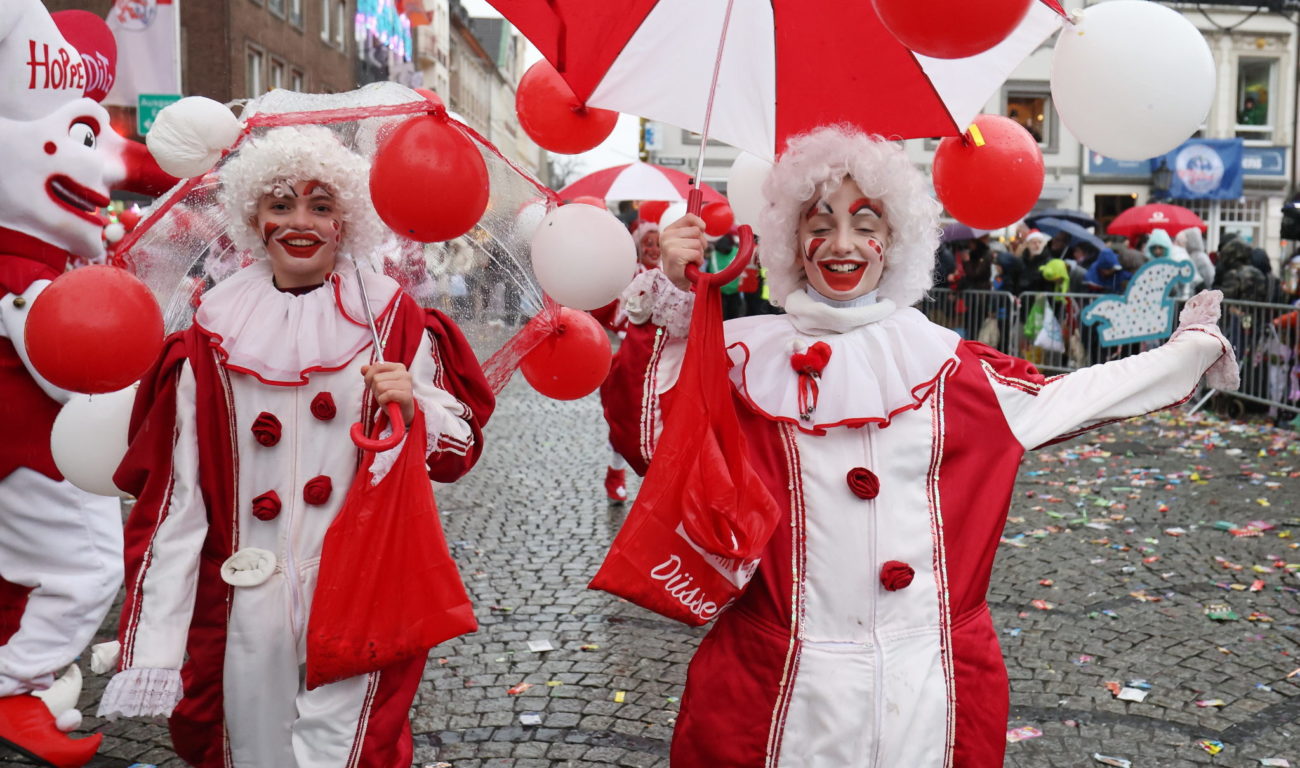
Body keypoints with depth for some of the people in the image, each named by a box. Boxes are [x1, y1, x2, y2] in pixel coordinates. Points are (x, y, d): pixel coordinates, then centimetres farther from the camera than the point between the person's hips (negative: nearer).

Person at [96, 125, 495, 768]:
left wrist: (413, 408, -18)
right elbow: (172, 501, 0)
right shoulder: (209, 343, 2)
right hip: (247, 613, 2)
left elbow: (457, 453, 3)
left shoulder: (395, 322, 0)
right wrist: (151, 652, -4)